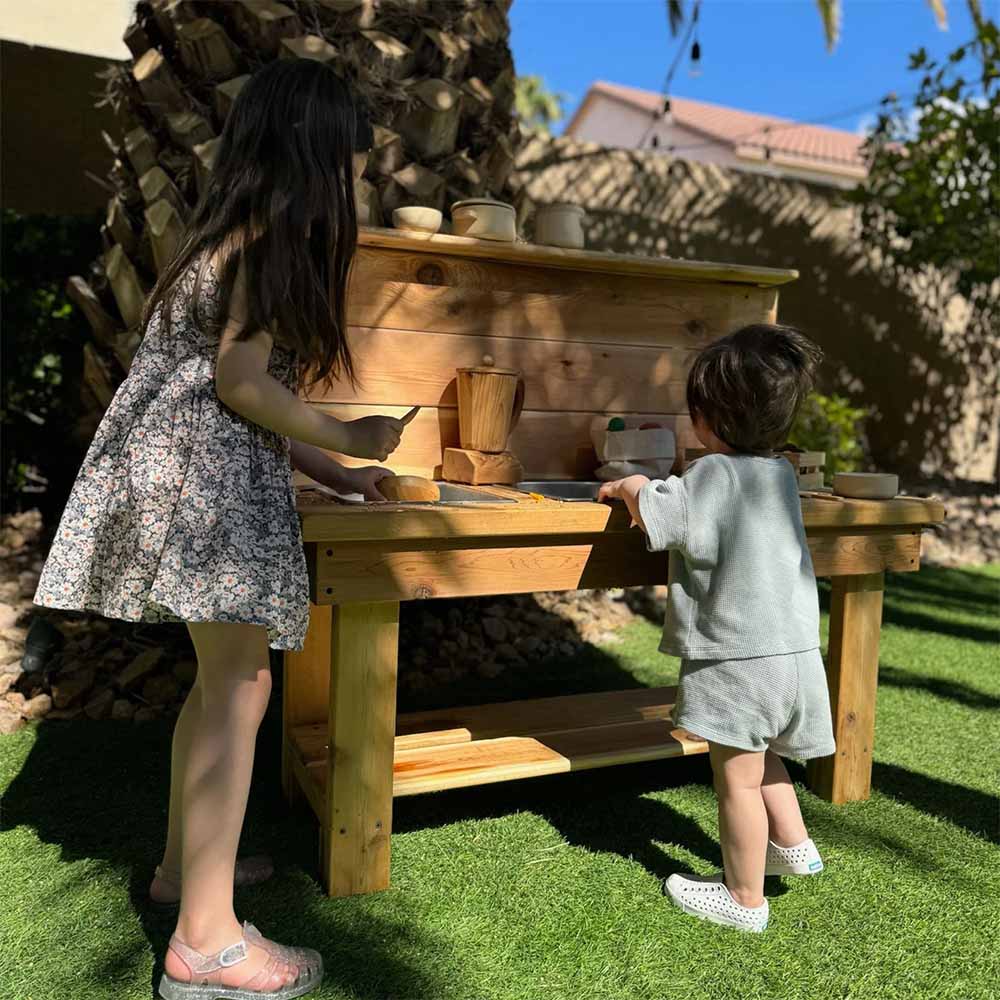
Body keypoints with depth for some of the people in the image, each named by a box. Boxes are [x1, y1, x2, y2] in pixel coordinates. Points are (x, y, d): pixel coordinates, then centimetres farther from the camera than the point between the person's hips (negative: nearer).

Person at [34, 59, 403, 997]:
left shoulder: (230, 233, 20)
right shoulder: (271, 235, -9)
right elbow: (240, 383, -17)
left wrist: (333, 476, 18)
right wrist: (346, 439, -5)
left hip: (201, 470, 10)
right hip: (210, 473, -10)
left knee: (223, 675, 16)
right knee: (239, 685, -9)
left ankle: (185, 862, 30)